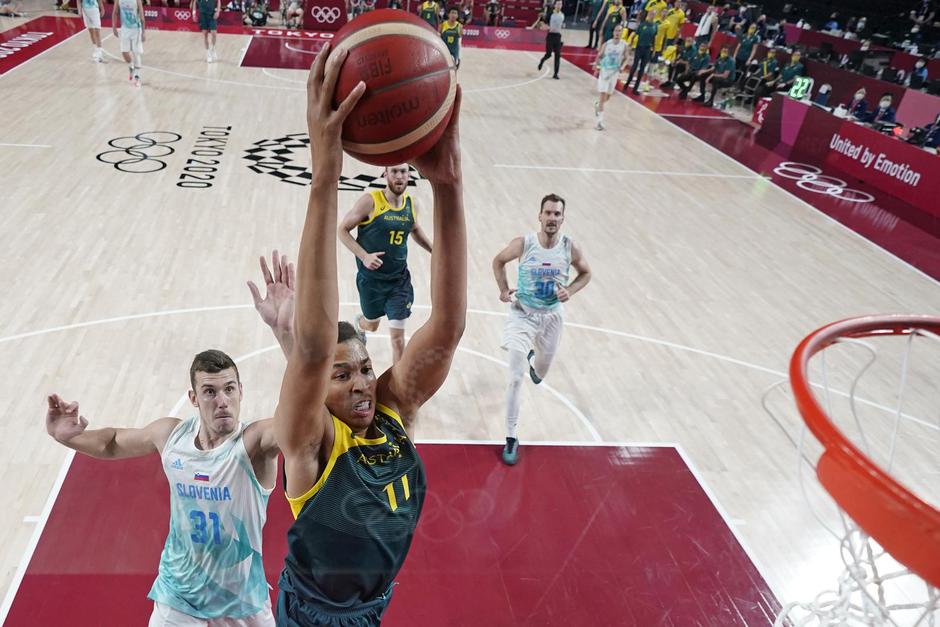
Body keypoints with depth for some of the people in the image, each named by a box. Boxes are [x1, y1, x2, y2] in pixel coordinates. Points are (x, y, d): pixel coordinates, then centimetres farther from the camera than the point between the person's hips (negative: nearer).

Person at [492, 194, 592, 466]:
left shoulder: (569, 248, -13)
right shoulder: (523, 244, -17)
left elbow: (586, 273, 6)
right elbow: (498, 261, 2)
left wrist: (570, 291, -12)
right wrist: (504, 289, -8)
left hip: (552, 316, 3)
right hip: (522, 314, -3)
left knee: (541, 372, 23)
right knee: (515, 379, -11)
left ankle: (533, 358, 63)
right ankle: (511, 438, 0)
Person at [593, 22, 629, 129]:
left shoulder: (624, 45, -5)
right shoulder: (606, 44, -8)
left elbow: (625, 59, 6)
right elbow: (599, 56, 2)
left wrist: (622, 67, -14)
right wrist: (596, 66, -14)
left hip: (614, 72, 2)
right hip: (604, 71, -2)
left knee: (607, 97, 11)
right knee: (602, 95, -9)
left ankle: (597, 103, 46)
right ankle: (600, 120, -4)